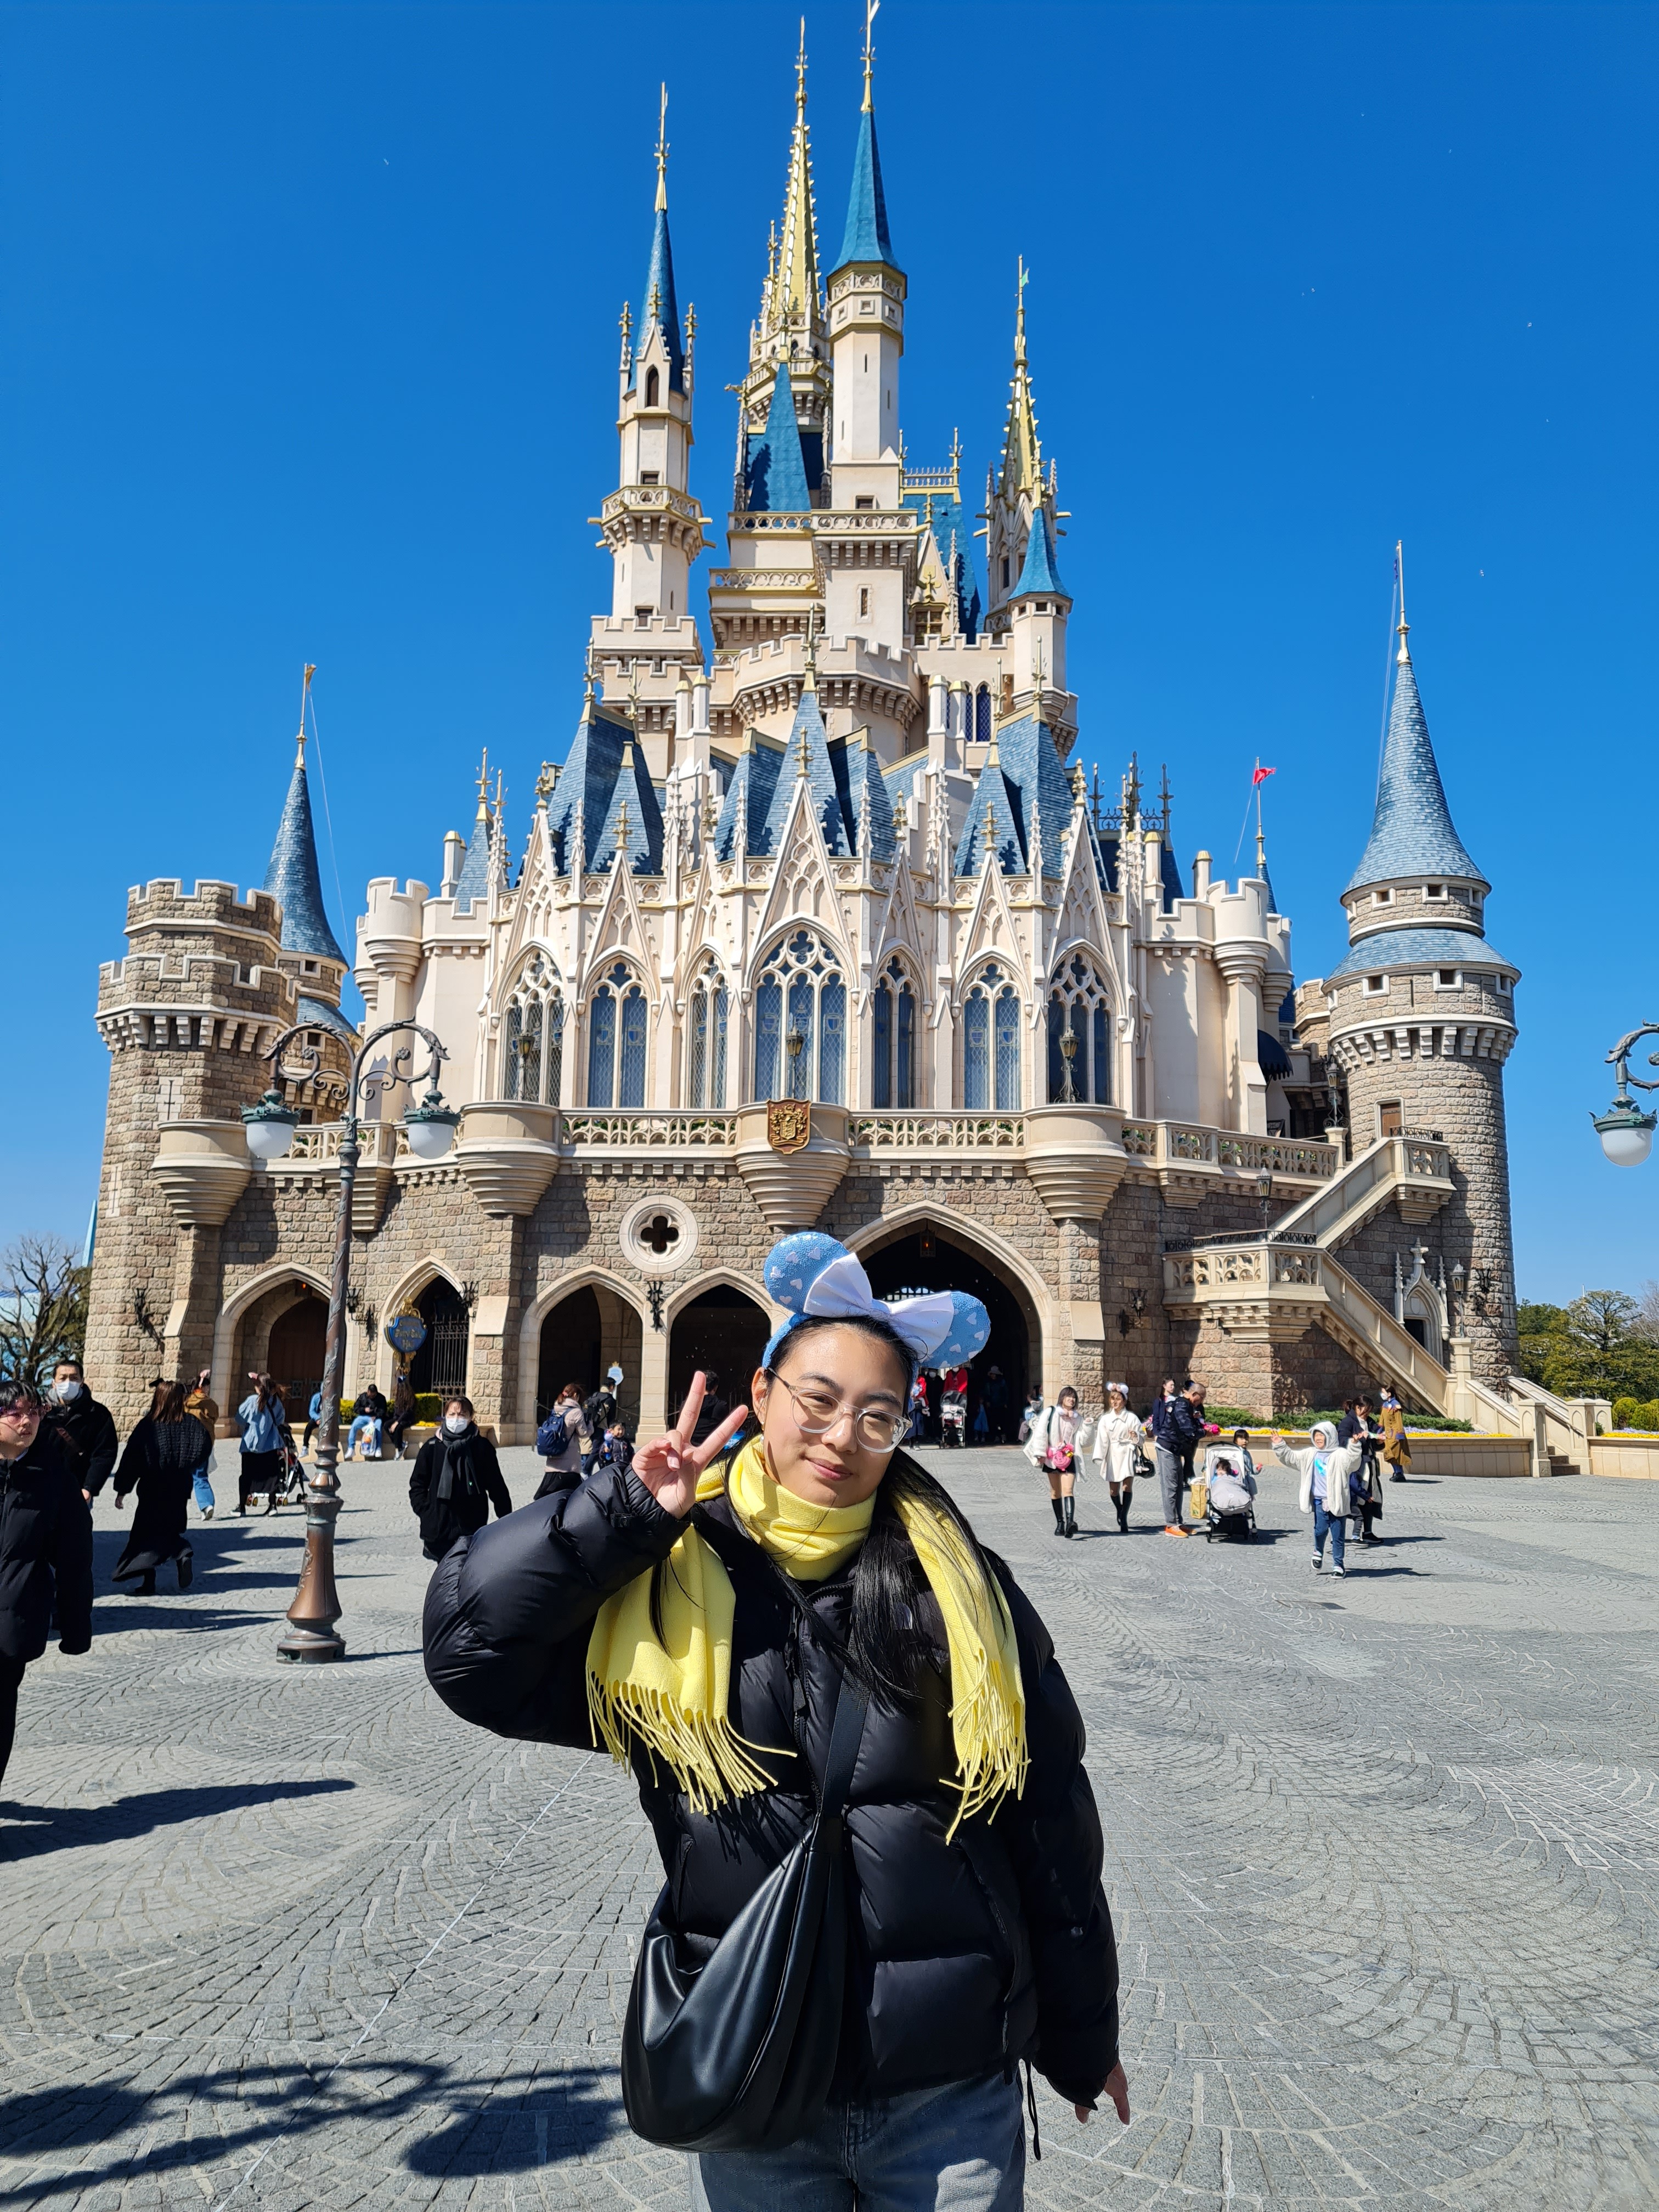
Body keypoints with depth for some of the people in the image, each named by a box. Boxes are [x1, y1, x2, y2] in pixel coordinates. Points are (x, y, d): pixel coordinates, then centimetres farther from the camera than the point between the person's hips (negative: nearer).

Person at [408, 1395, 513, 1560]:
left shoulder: (482, 1447, 0)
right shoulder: (432, 1447, 3)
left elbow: (496, 1486, 5)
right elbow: (417, 1484, 10)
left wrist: (507, 1520, 5)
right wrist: (425, 1511, -3)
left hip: (473, 1527, -1)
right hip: (438, 1526, 2)